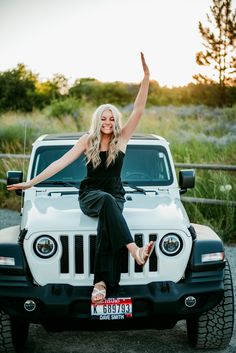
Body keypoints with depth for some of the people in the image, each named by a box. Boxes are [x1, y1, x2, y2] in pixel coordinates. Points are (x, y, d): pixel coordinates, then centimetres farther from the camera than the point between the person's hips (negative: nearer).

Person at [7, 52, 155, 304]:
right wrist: (32, 182, -7)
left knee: (107, 223, -35)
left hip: (115, 196, 0)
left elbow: (138, 110, -6)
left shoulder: (122, 138, 5)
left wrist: (146, 76, -16)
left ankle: (101, 281, -44)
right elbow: (61, 163, 0)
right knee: (107, 201, -38)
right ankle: (135, 251, -53)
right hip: (89, 195, 0)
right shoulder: (87, 141, 5)